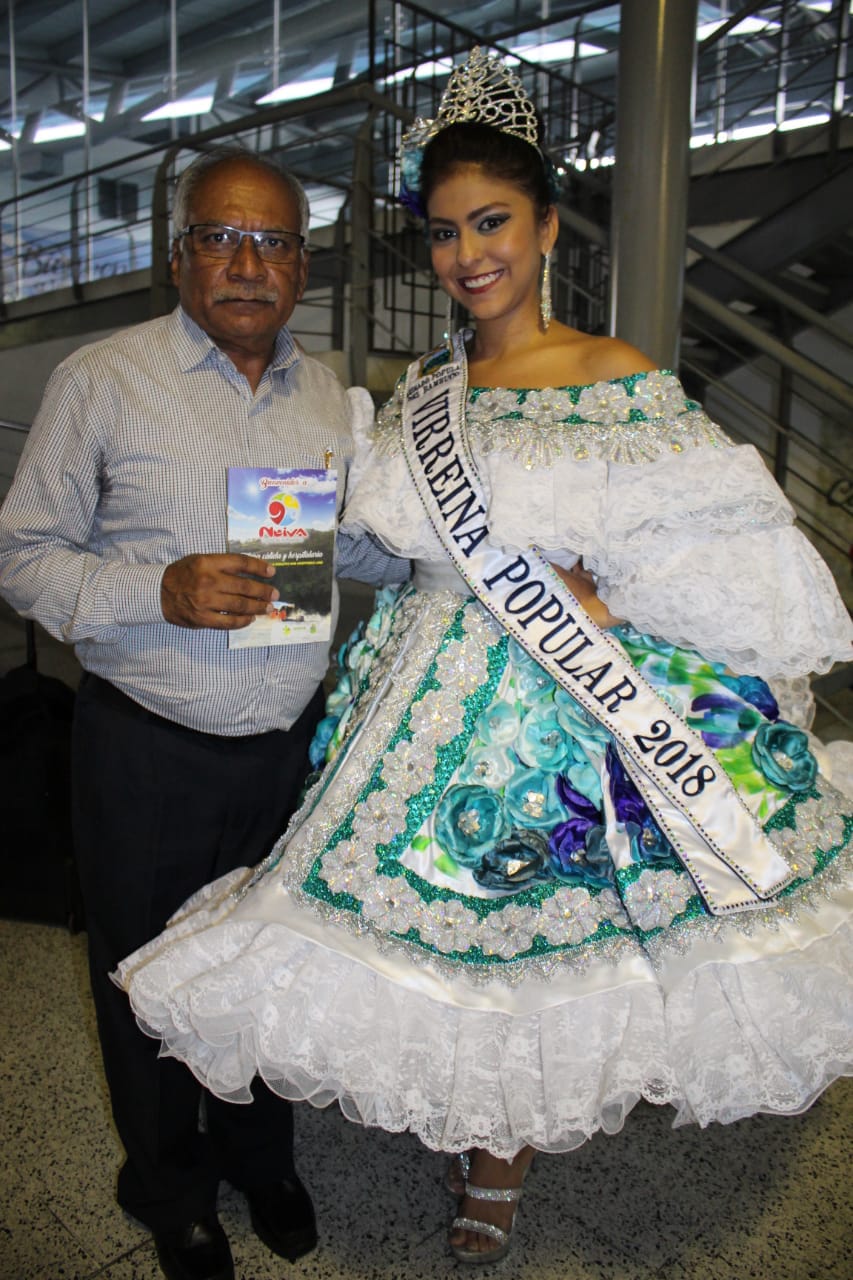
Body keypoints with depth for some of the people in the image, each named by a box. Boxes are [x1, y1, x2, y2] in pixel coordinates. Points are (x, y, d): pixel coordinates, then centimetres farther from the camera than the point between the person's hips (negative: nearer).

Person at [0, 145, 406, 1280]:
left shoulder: (333, 399, 5)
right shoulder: (102, 381, -8)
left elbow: (373, 548, 14)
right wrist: (162, 592, -23)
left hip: (292, 745, 4)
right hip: (149, 753, -3)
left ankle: (261, 1154, 50)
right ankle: (170, 1189, 46)